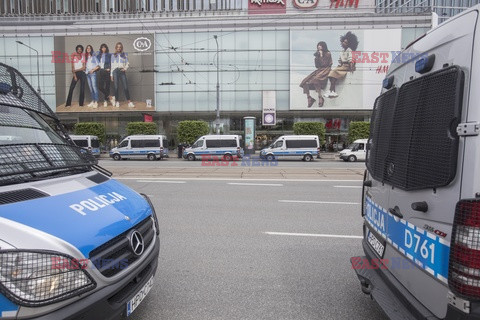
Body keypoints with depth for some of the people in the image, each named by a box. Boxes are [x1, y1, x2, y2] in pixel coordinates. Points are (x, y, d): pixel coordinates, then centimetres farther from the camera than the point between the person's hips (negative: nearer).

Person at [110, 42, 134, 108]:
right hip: (115, 71, 1)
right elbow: (112, 65, 14)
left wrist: (125, 68, -9)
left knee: (125, 87, -9)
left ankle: (129, 102, -11)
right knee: (116, 87, -3)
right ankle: (116, 101, 3)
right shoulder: (113, 55, 16)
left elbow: (127, 63, 12)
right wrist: (111, 75, 8)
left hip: (122, 71, -1)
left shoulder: (124, 55, 15)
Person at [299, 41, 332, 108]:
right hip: (319, 70, 7)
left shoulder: (328, 54, 1)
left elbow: (324, 64, -10)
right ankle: (309, 98, -14)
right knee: (305, 82, -17)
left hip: (326, 70, -7)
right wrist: (317, 57, 4)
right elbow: (317, 66, 15)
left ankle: (320, 98, -36)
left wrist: (321, 56, -5)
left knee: (315, 80, -38)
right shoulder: (318, 54, 20)